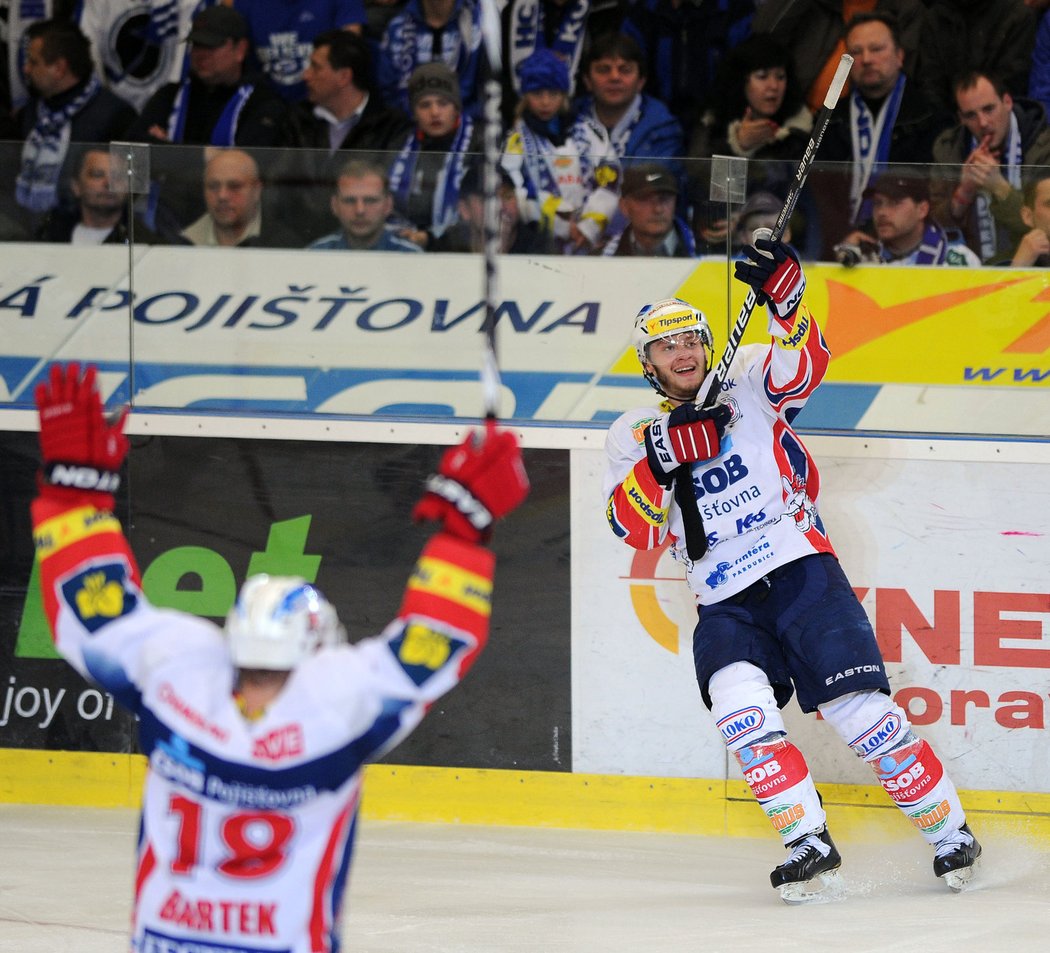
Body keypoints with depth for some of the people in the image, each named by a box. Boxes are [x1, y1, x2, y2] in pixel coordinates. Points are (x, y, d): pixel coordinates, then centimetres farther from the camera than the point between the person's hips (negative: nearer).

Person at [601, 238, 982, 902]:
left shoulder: (747, 383, 6)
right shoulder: (633, 436, 12)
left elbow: (803, 368, -16)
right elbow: (634, 528, -2)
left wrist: (786, 300, -34)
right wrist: (663, 455, -17)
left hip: (802, 572, -2)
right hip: (727, 606, 2)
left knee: (858, 707, -13)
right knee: (739, 703, -26)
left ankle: (951, 834, 1)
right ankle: (810, 846, -18)